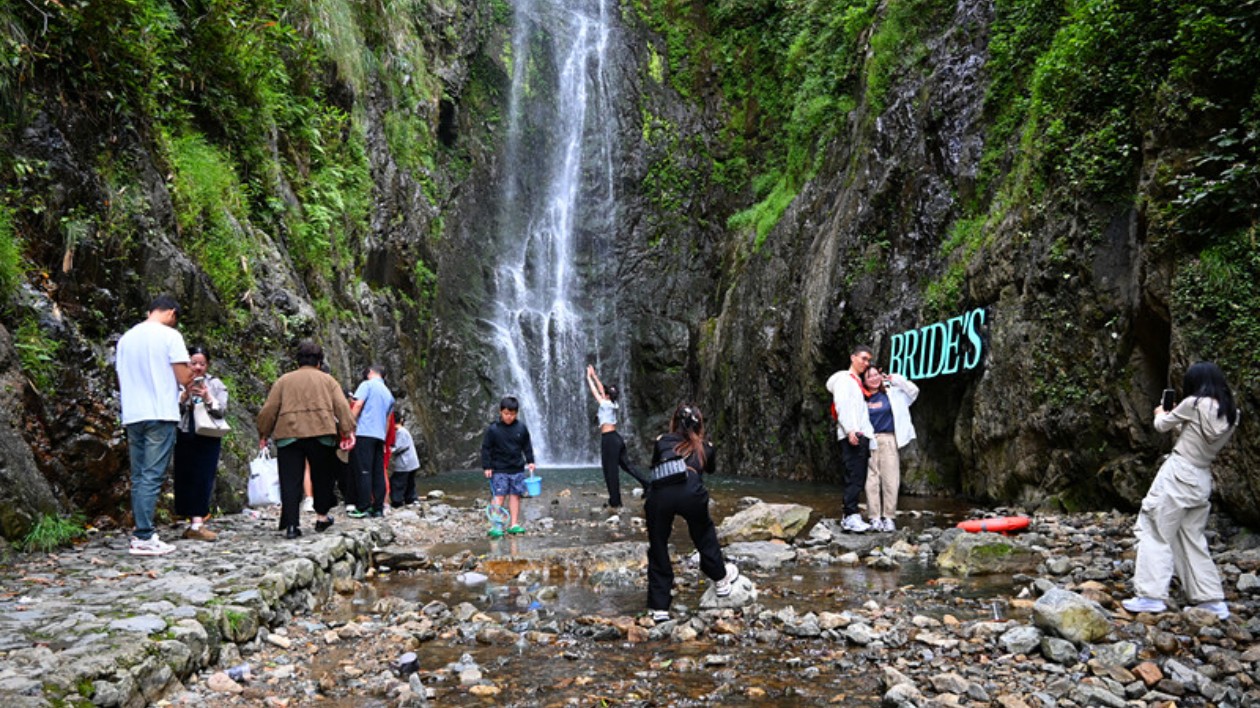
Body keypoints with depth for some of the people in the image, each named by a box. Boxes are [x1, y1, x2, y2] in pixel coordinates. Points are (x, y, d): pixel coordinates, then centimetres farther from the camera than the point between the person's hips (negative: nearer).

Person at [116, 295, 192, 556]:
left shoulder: (126, 338, 13)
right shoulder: (169, 335, -5)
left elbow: (121, 380, 19)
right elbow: (184, 378, -9)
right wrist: (193, 370, 12)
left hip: (132, 416, 6)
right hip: (160, 415, -6)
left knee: (138, 478, 11)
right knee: (152, 477, -6)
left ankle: (142, 533, 13)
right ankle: (143, 538, -7)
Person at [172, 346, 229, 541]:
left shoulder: (215, 384, 7)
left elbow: (222, 411, -1)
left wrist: (207, 398, -19)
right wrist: (185, 394, -19)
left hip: (208, 439, 0)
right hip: (185, 438, 1)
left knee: (203, 478, -7)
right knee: (186, 479, 1)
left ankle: (196, 524, -9)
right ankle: (196, 523, 8)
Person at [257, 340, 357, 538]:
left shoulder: (283, 380, 16)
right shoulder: (327, 380, 14)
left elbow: (269, 409, 10)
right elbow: (342, 406, 0)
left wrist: (263, 434, 17)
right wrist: (348, 431, -5)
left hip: (287, 435, 1)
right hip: (321, 433, -1)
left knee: (290, 481, 1)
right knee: (322, 476, 15)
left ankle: (291, 525, -4)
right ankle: (321, 516, 20)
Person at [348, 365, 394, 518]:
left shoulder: (367, 384, 2)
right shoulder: (388, 393, 21)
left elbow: (358, 405, -10)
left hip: (365, 433, -6)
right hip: (380, 435, 6)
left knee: (363, 471, -6)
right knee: (378, 472, 5)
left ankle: (363, 507, -8)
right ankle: (378, 508, 5)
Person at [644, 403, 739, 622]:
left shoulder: (662, 442, 25)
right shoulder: (704, 447, 27)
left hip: (658, 496, 0)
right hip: (690, 494, 0)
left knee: (658, 550, 14)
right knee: (705, 535, 29)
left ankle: (659, 607, 14)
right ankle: (720, 579, 43)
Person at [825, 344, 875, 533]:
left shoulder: (858, 382, 27)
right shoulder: (844, 378, 1)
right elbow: (841, 404, -12)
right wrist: (850, 430, -22)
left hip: (862, 436, 9)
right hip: (851, 436, -9)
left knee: (858, 478, 6)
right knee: (854, 477, -15)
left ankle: (849, 516, 7)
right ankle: (851, 517, -18)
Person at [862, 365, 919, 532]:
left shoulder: (892, 393, 10)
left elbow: (913, 391, 8)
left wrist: (895, 379, 4)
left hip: (888, 440, 1)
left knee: (890, 479, -1)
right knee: (872, 480, -1)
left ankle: (889, 517, 5)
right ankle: (874, 518, 3)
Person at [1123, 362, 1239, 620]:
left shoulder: (1194, 404, -12)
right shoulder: (1230, 413, 6)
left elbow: (1162, 425, 3)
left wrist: (1161, 413, 23)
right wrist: (1177, 419, 23)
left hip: (1178, 475, -7)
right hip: (1202, 480, 7)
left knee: (1156, 533, -2)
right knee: (1192, 539, 16)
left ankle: (1151, 595, -6)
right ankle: (1213, 600, 17)